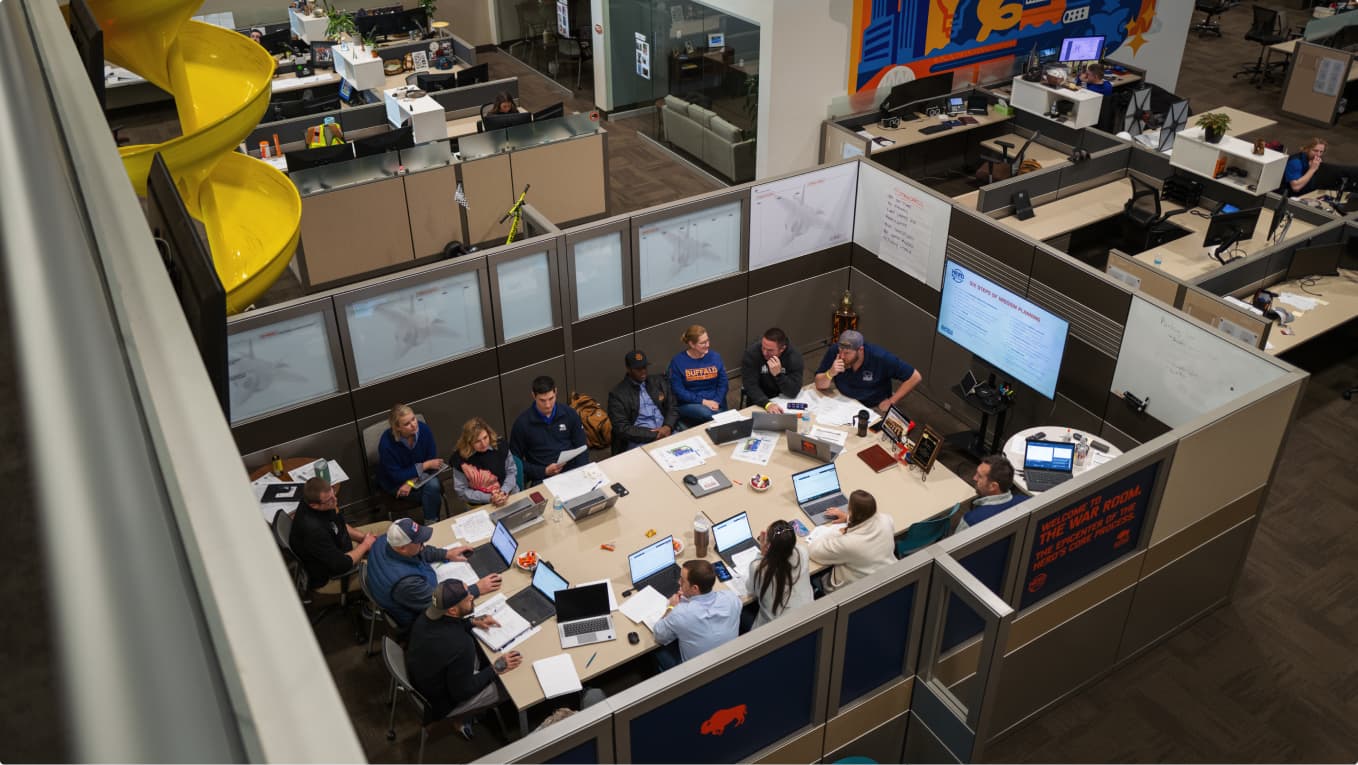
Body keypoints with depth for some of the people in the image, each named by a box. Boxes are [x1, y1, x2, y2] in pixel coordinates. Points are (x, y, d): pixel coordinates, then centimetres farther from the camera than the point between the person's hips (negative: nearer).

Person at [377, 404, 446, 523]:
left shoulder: (424, 429, -19)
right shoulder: (387, 443, -28)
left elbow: (432, 459, -10)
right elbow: (397, 476, -21)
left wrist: (411, 482, -22)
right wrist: (425, 465, -24)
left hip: (419, 475, 3)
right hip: (394, 483, -3)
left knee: (433, 484, -28)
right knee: (433, 494, -24)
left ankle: (431, 524, -11)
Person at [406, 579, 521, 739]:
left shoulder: (428, 615, -18)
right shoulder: (460, 646, -40)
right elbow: (462, 692, -25)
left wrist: (473, 621, -2)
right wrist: (496, 669, -18)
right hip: (441, 700, -7)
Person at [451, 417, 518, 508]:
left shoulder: (500, 447, -3)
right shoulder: (460, 458, -9)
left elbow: (512, 471, 6)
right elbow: (461, 491, -5)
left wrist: (504, 492, -11)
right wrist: (489, 498, -15)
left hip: (509, 496, 2)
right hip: (481, 506, -1)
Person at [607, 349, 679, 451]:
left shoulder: (659, 382, 13)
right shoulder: (617, 394, -2)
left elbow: (673, 407, 13)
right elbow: (622, 429, -8)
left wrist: (668, 426, -9)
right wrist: (654, 435, -15)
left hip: (665, 432, 5)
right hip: (639, 441, -4)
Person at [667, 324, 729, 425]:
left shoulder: (715, 357, 8)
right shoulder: (677, 361, -2)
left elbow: (723, 383, 8)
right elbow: (678, 390, -6)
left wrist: (716, 402, -10)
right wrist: (702, 401, -14)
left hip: (715, 403, 2)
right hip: (689, 404, -2)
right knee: (706, 412, -35)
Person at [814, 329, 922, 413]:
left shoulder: (880, 358, -24)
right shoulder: (834, 351, -17)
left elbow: (915, 377, -16)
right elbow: (819, 386, -11)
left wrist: (891, 401, -16)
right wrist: (830, 373, -32)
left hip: (875, 408, -2)